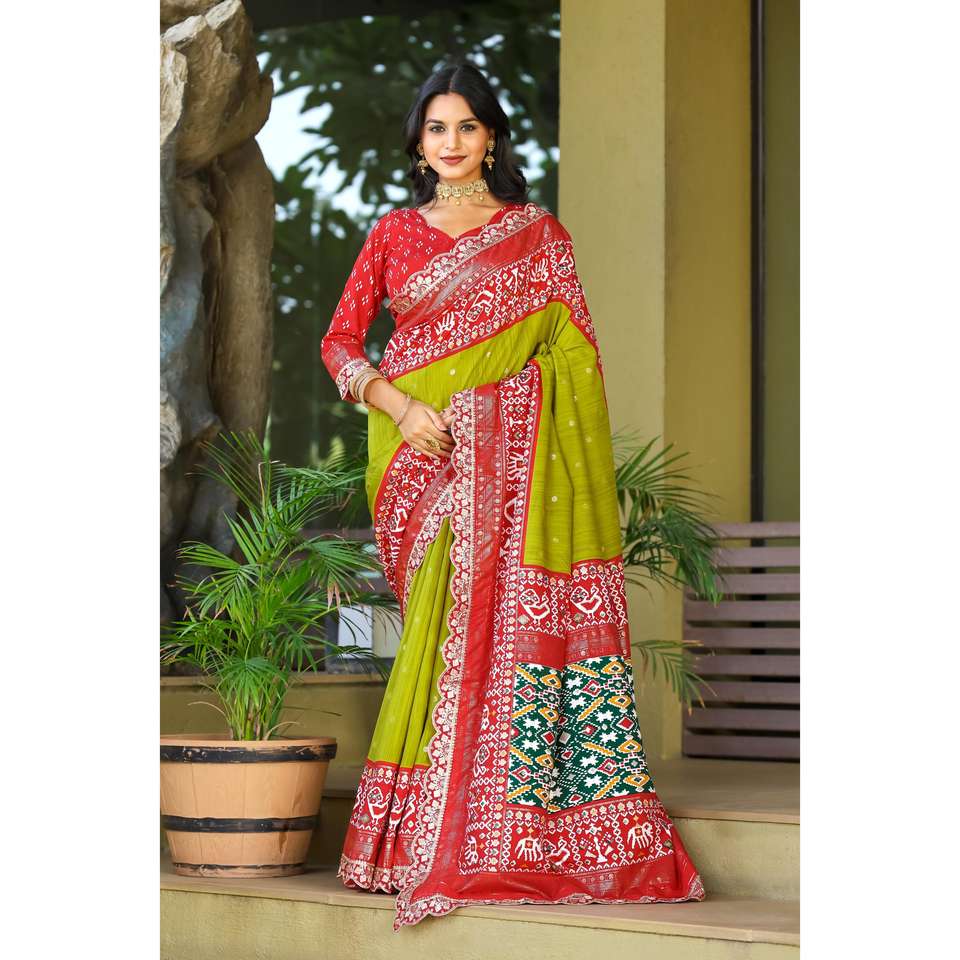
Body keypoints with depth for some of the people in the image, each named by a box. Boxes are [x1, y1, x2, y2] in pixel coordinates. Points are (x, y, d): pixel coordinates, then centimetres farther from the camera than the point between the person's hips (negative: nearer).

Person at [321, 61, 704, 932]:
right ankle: (430, 840, 1)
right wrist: (396, 404, -8)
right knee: (439, 624, -4)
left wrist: (564, 459, -5)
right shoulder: (393, 234, 14)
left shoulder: (540, 237, 10)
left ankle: (500, 838, -6)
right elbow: (341, 341, 10)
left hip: (509, 453, -1)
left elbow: (575, 354, 7)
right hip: (422, 457, 1)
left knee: (513, 617, -10)